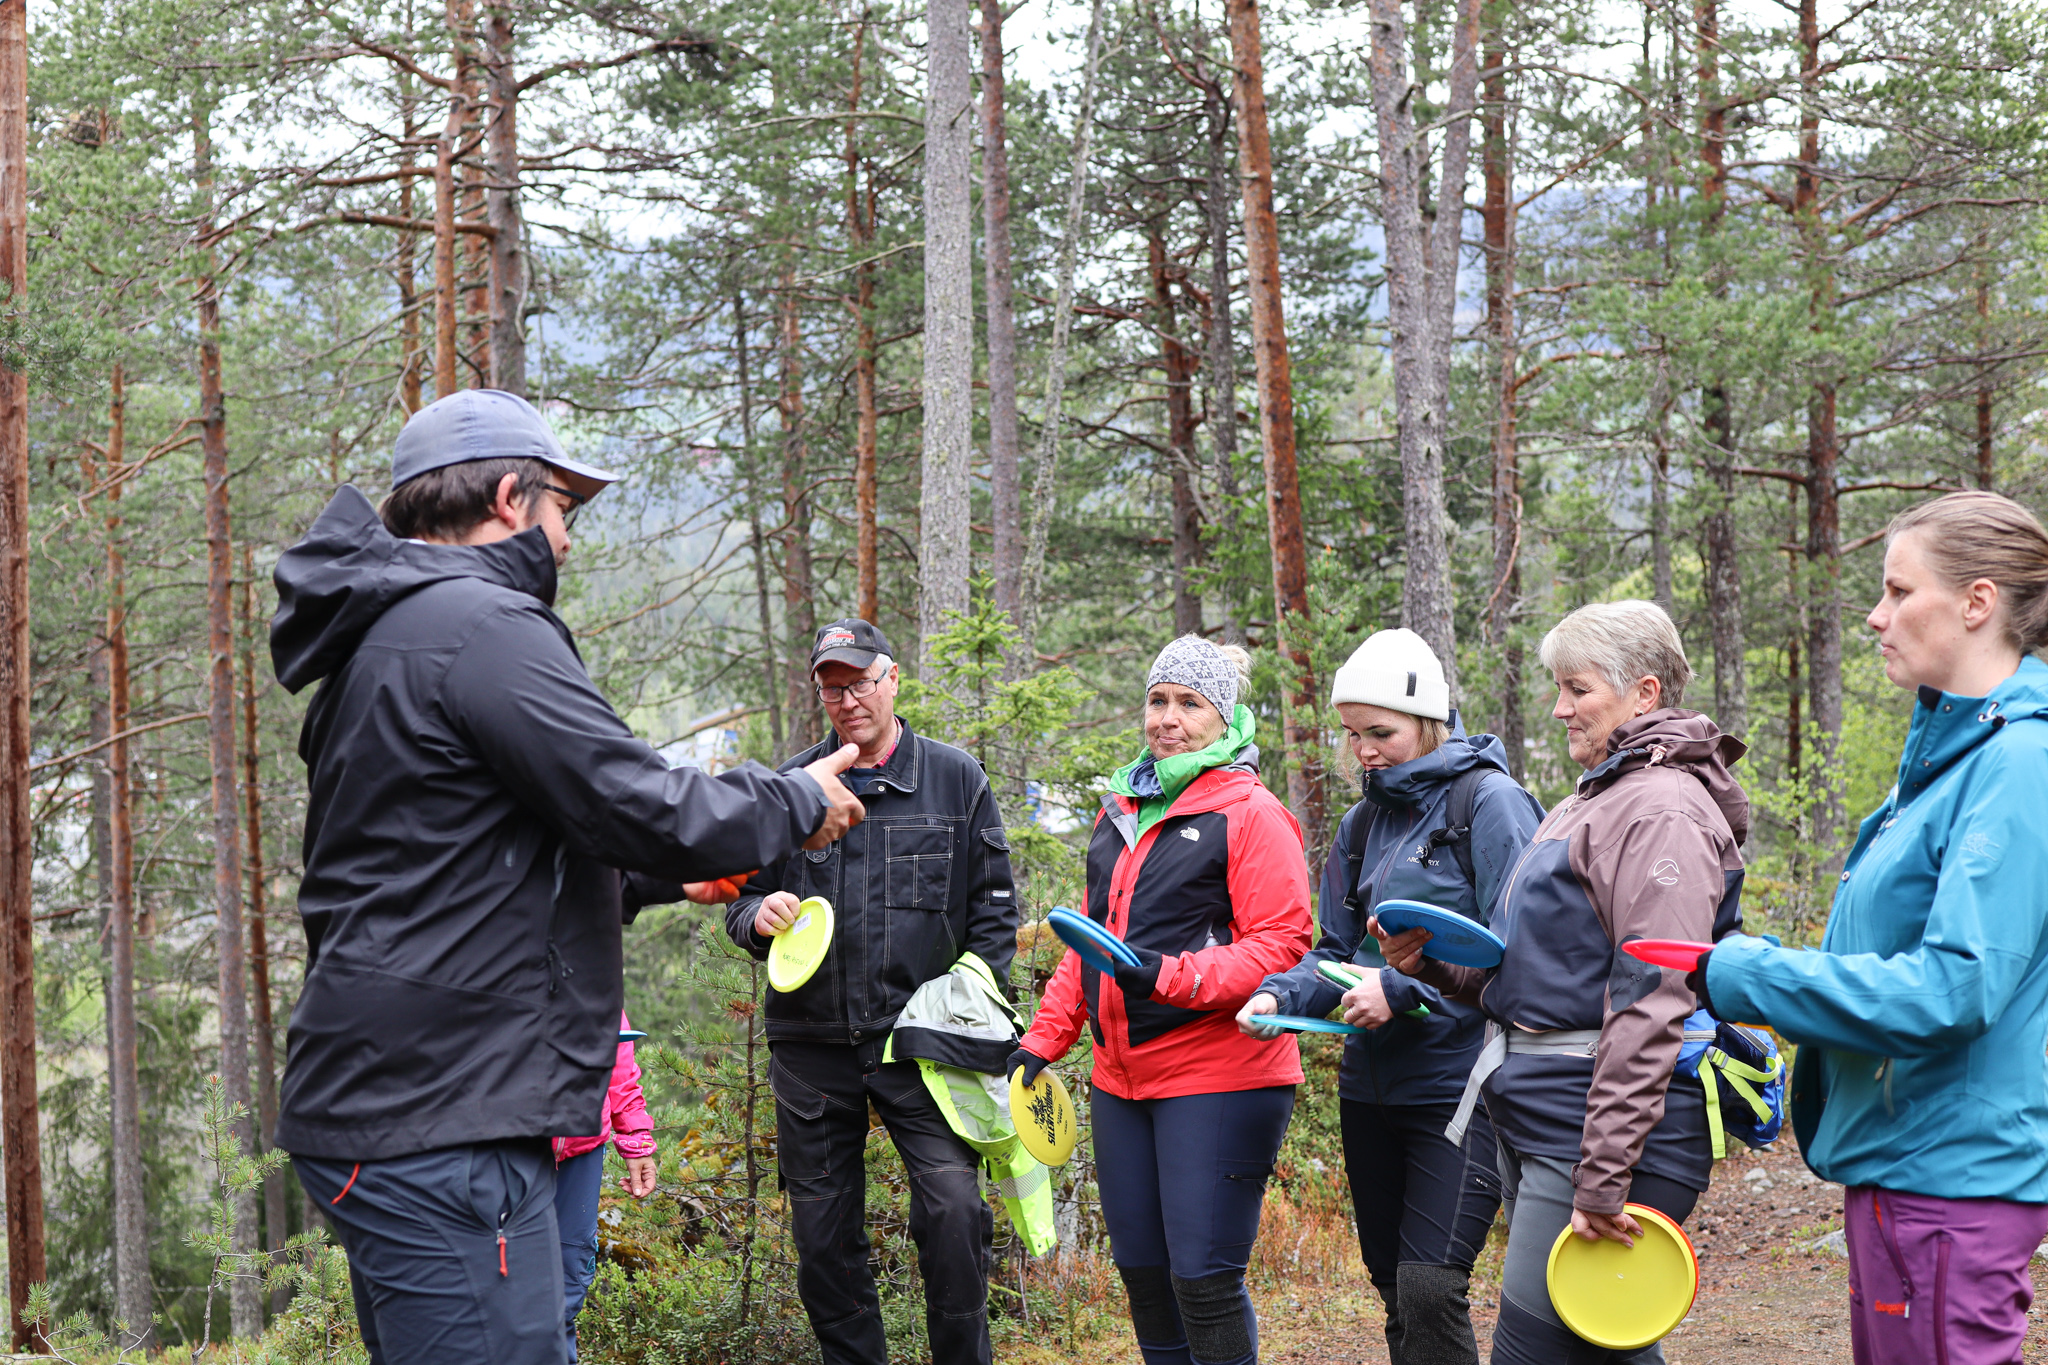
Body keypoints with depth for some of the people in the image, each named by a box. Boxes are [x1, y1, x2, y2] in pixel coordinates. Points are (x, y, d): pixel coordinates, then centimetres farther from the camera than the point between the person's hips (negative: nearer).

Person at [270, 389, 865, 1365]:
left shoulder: (382, 639, 21)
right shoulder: (480, 624, -12)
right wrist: (801, 802, 1)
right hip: (442, 1127, -11)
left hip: (381, 1099, 11)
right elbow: (645, 810, -16)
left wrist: (669, 876, 26)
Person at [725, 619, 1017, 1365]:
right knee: (823, 1232, 6)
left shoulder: (956, 779, 6)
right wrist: (758, 915, -8)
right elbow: (744, 900, 15)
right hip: (812, 1044, 2)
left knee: (953, 1207, -15)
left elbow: (993, 909, 8)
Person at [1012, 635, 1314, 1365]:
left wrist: (1171, 976, -25)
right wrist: (1043, 1039, 16)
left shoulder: (1251, 813, -6)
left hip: (1219, 1078, -7)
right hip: (1122, 1078, 7)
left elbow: (1281, 945, -14)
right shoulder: (1119, 812, 16)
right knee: (1141, 1271, 11)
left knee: (1202, 1277, -7)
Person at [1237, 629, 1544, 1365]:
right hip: (1373, 1085, 7)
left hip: (1459, 1083, -7)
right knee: (1394, 1286, 12)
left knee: (1429, 1285, -16)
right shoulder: (1362, 822, 13)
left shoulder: (1489, 802, -8)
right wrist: (1281, 995, -5)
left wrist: (1404, 988, -20)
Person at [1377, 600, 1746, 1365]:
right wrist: (1432, 960, 6)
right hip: (1532, 1115, 10)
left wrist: (1603, 1179, -24)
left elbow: (1650, 1006, -20)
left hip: (1592, 1121, -10)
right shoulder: (1587, 804, 20)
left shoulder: (1663, 809, -12)